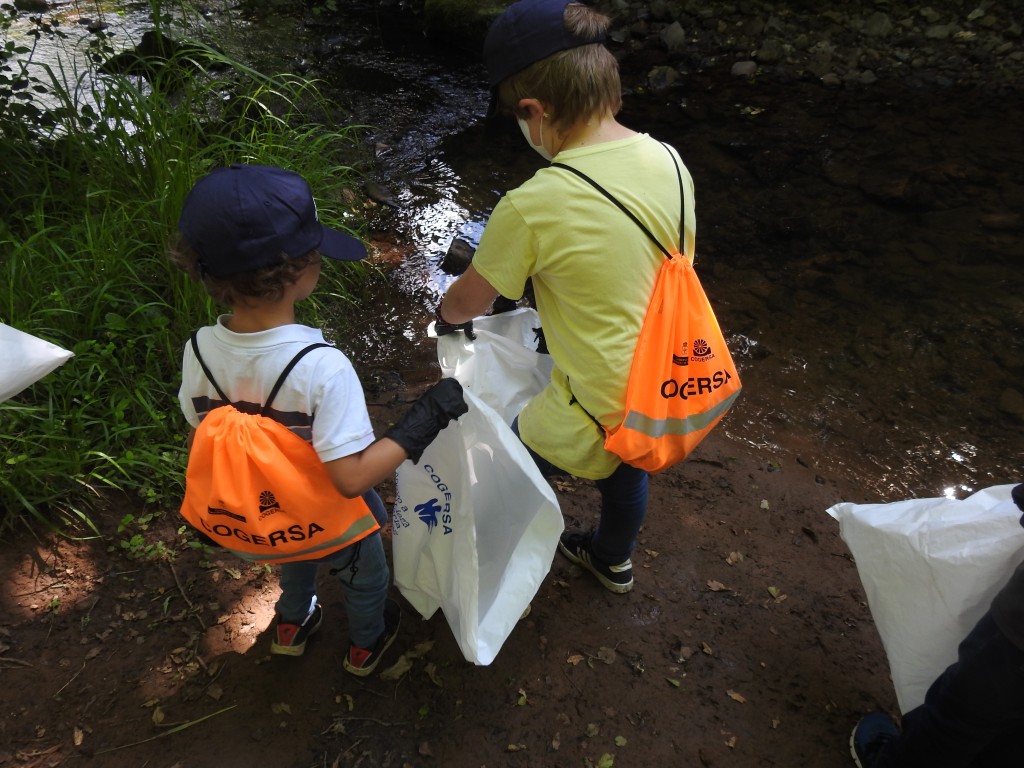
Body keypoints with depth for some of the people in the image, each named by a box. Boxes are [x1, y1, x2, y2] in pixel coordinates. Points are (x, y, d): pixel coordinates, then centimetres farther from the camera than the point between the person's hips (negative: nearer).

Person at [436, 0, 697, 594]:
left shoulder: (532, 207, -26)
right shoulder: (668, 159, -7)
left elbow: (467, 304, -9)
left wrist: (447, 316, 14)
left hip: (601, 413, -6)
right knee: (627, 474, 33)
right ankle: (613, 560, 61)